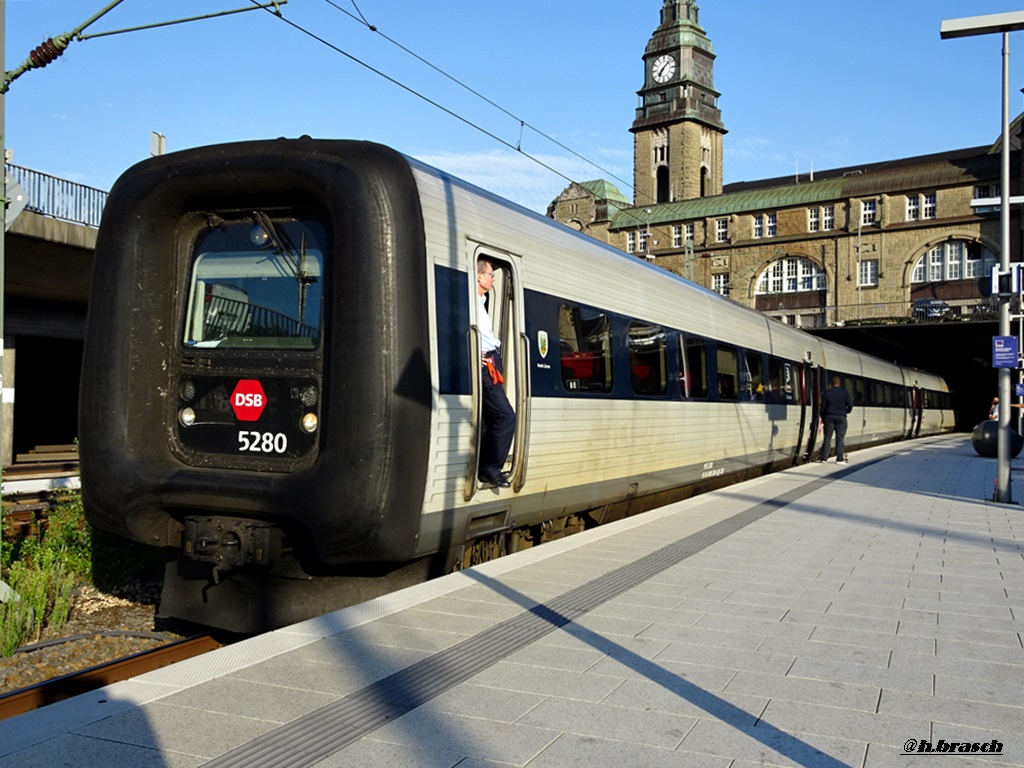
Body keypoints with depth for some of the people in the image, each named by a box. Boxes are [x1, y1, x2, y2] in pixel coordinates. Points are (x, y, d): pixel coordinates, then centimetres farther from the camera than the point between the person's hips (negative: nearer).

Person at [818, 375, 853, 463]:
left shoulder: (827, 393, 0)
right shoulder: (845, 392, -2)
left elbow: (823, 406, 2)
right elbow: (850, 405, -4)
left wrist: (823, 418, 11)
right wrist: (846, 411, 16)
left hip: (829, 417, 1)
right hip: (841, 417, -1)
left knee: (827, 437, 5)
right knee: (840, 438, 1)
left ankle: (823, 457, 5)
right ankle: (840, 459, -2)